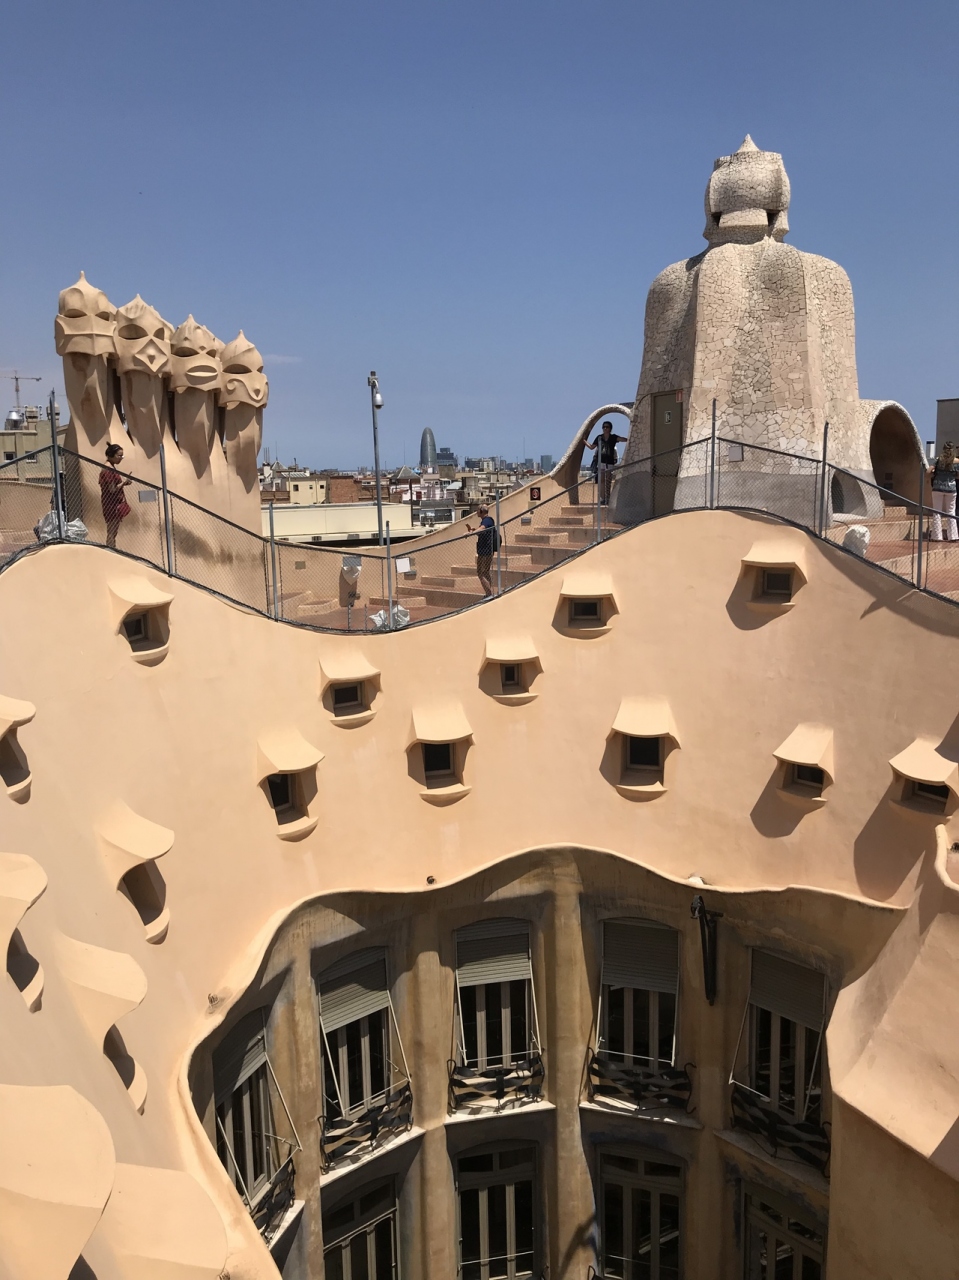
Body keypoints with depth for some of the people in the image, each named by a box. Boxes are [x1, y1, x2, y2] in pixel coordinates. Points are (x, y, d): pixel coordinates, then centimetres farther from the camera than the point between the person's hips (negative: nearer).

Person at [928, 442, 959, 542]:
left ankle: (937, 536, 3)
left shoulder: (939, 460, -3)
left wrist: (933, 476, 12)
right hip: (951, 489, 0)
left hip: (938, 488, 0)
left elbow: (929, 472, -8)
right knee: (951, 513, 8)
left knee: (937, 512, 5)